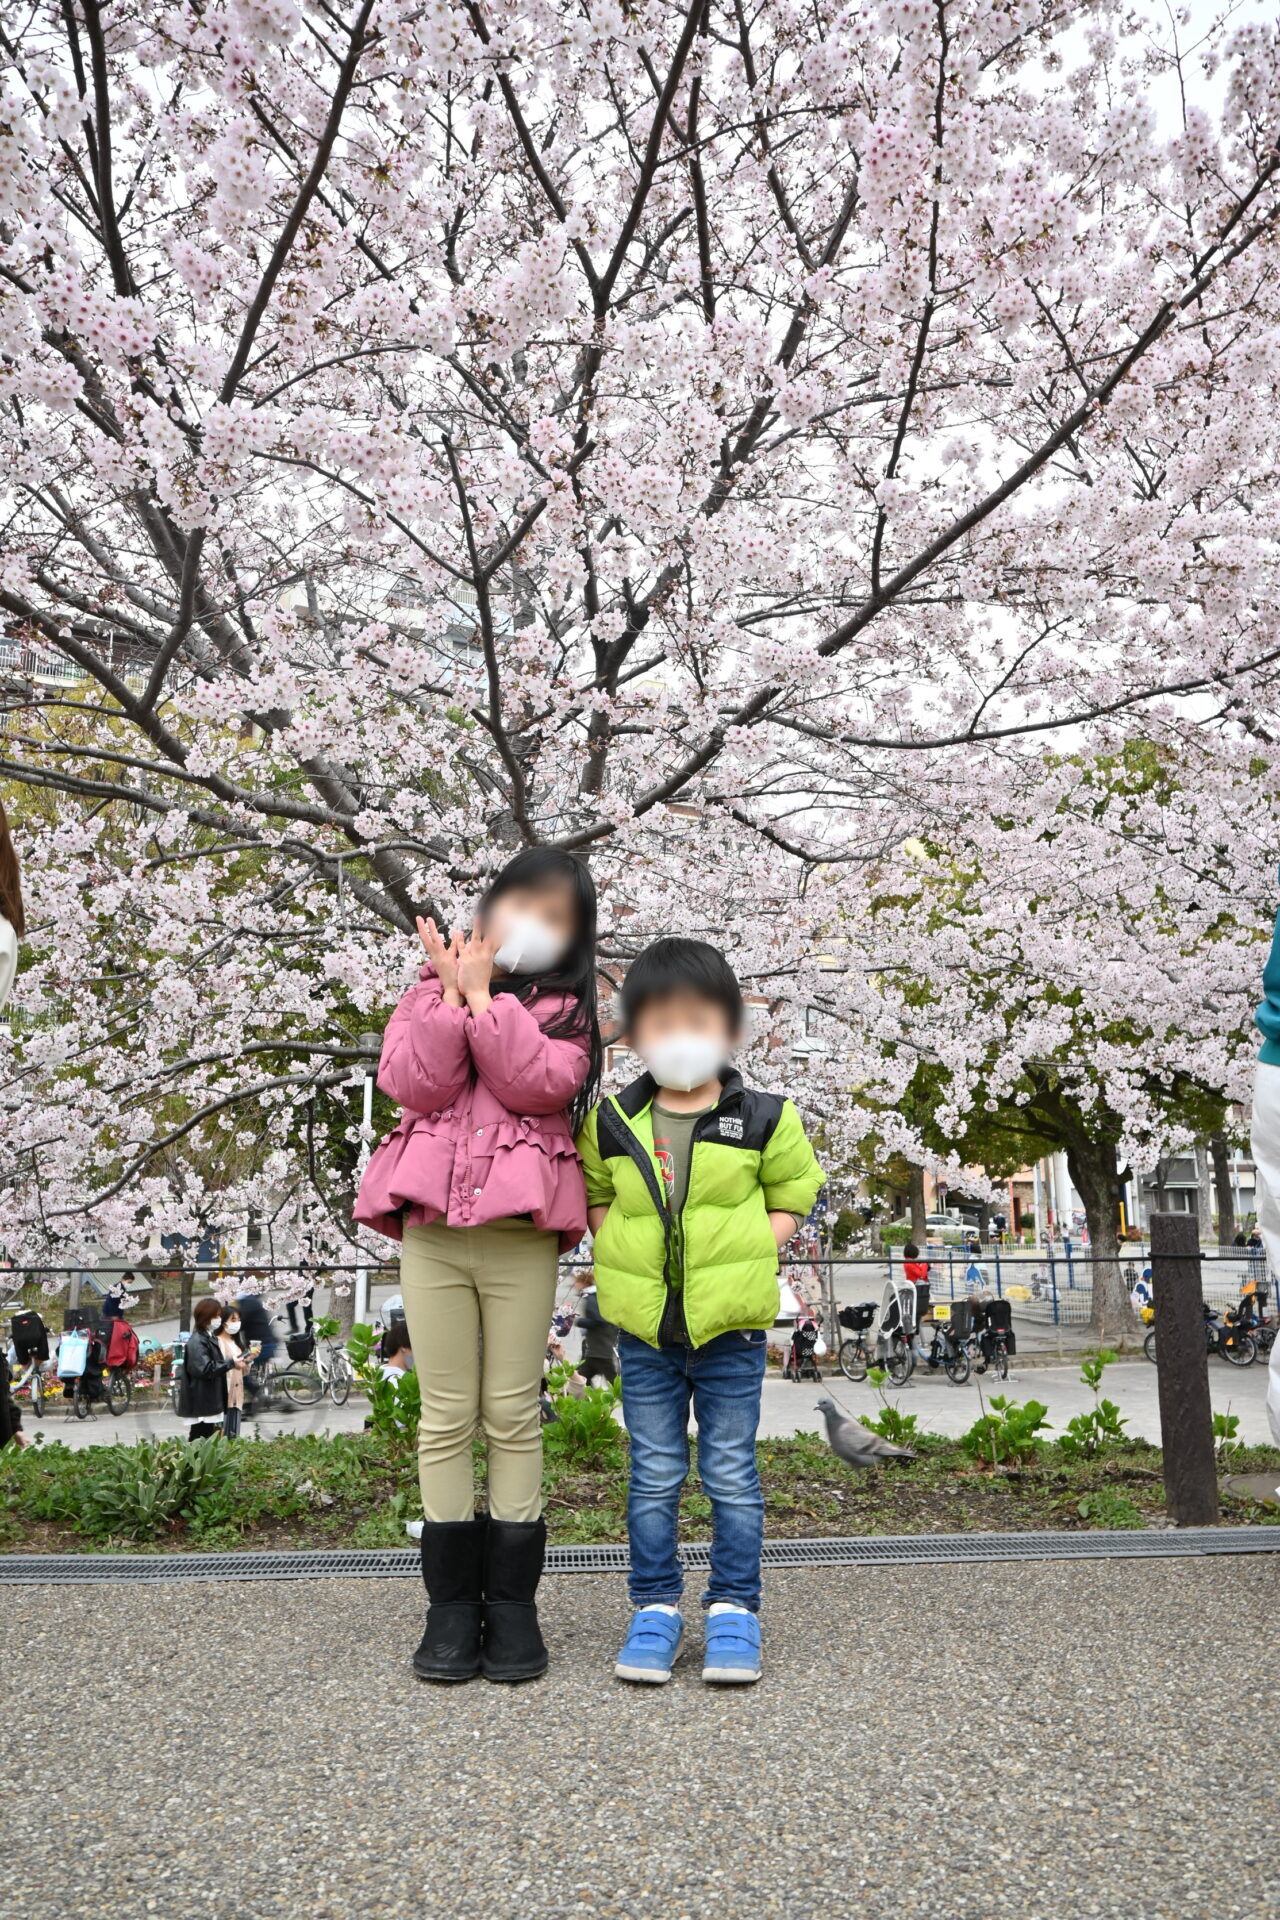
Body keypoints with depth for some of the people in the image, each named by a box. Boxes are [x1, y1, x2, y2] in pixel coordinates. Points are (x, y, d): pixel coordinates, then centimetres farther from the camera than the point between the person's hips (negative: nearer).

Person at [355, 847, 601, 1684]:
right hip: (432, 1227, 1)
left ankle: (513, 1603, 13)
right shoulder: (433, 990, 14)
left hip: (521, 1233, -1)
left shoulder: (567, 1009, 10)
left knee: (514, 1413, 3)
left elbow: (535, 1083, -11)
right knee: (447, 1414, 4)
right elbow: (412, 1083, -3)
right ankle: (453, 1605, 13)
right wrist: (454, 992, -8)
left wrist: (485, 992, -7)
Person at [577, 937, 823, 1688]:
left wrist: (751, 1254, -8)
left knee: (731, 1472, 7)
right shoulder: (611, 1123, 0)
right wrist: (621, 1247, -3)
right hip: (643, 1325, 2)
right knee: (654, 1474, 10)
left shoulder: (762, 1119, -3)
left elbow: (790, 1201, 7)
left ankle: (735, 1610, 21)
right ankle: (656, 1607, 24)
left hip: (731, 1326, -1)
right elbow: (595, 1198, 14)